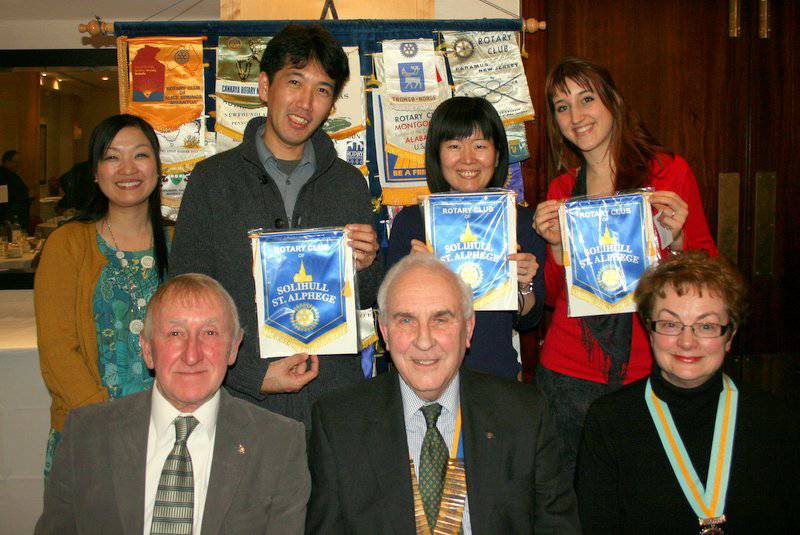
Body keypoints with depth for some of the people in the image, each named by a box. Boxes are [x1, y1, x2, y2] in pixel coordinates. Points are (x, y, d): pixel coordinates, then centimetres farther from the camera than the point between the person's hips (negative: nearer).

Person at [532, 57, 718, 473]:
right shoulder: (561, 190, 7)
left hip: (648, 371, -2)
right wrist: (557, 245, -9)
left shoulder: (669, 172, -2)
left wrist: (674, 240, -18)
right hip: (568, 375, 2)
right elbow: (553, 295, 8)